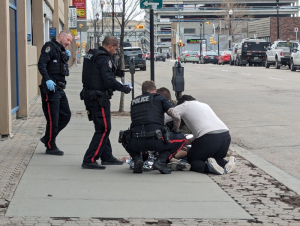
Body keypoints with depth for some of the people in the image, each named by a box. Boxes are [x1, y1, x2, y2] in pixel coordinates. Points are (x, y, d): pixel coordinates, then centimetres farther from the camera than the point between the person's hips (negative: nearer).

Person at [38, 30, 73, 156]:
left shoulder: (61, 50, 20)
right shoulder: (50, 47, -8)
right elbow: (41, 64, -20)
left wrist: (66, 58, 10)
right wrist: (47, 80, -31)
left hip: (59, 89, 10)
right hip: (50, 89, -10)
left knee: (66, 115, 11)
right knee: (53, 118, -5)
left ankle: (48, 138, 21)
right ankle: (50, 147, 5)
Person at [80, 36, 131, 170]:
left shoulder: (91, 55, 14)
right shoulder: (104, 58, -16)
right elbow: (108, 81, -22)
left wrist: (115, 72, 13)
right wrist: (123, 88, -9)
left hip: (89, 96, 10)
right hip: (99, 98, -10)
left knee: (102, 128, 18)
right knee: (104, 129, -7)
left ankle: (107, 157, 27)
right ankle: (90, 160, -9)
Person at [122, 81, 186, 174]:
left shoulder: (134, 102, 26)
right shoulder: (159, 98, 14)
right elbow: (176, 117, 3)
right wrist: (175, 132, 22)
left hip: (136, 144, 4)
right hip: (155, 142, -3)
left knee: (127, 140, 39)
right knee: (181, 139, 21)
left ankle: (137, 159, 9)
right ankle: (161, 160, 0)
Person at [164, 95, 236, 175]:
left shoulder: (185, 105, 14)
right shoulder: (205, 105, 33)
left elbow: (163, 118, 11)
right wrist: (190, 141, 38)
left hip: (209, 137, -6)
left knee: (190, 160, 10)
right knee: (217, 158, 28)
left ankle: (208, 167, -21)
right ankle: (226, 164, -6)